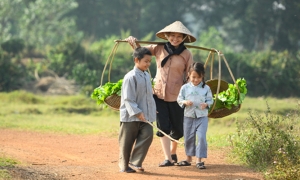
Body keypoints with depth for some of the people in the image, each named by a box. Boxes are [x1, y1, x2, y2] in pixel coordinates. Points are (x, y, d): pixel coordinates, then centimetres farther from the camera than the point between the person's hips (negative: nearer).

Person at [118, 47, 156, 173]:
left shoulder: (147, 76, 11)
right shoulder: (130, 77, -13)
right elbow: (128, 99, -16)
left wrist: (153, 110, 13)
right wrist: (137, 112, -20)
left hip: (145, 116, 7)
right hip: (131, 116, -6)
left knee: (147, 135, -9)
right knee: (127, 142, 3)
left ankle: (135, 162, -3)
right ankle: (124, 165, 16)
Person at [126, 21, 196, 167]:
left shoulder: (186, 54, -4)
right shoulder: (159, 49, 1)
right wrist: (134, 42, -7)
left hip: (176, 95, -1)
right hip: (159, 93, 1)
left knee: (177, 129, 9)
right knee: (163, 127, -4)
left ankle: (173, 153, 35)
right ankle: (168, 159, -2)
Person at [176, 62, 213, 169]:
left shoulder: (206, 88, -1)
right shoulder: (185, 88, 0)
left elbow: (210, 100, 5)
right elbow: (179, 99, 5)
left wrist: (206, 104, -15)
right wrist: (185, 102, -14)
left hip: (202, 117, -2)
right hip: (188, 117, 2)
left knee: (201, 137, -12)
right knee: (188, 138, 10)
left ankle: (199, 160, -5)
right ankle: (189, 158, 26)